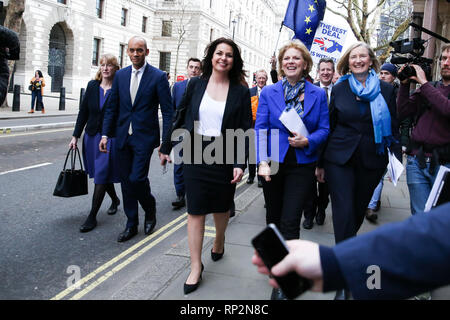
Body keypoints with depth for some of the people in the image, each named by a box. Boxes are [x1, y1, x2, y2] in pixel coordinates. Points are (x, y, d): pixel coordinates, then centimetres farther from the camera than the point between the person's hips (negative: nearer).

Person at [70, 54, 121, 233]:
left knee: (101, 177, -3)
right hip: (92, 136, 5)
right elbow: (83, 112, 9)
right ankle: (115, 200, 41)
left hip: (110, 138, -5)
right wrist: (76, 136, 7)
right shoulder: (92, 86, 5)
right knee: (101, 174, 15)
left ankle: (92, 217, 5)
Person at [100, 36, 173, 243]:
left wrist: (166, 142, -12)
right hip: (123, 136, 5)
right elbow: (112, 107, 12)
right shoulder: (120, 75, 8)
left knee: (137, 178, -11)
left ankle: (150, 208, 21)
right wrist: (105, 134, 5)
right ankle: (131, 224, 22)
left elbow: (167, 111, -6)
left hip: (145, 137, -5)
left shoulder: (158, 77, -5)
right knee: (126, 180, 9)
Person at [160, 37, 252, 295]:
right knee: (196, 210, 2)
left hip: (224, 157, 0)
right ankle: (196, 267, 12)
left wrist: (240, 163, -12)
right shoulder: (196, 85, 2)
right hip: (195, 155, 1)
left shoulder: (240, 92, -2)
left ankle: (219, 240, 47)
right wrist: (167, 147, 9)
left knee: (221, 206, 16)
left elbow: (246, 129, -4)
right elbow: (181, 118, 7)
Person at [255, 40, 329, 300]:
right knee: (273, 217, 15)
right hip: (274, 163, 2)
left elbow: (324, 129, 4)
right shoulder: (269, 93, 2)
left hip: (302, 164, -1)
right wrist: (263, 161, -17)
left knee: (290, 222, -5)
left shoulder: (318, 94, 2)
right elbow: (260, 129, -4)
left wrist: (308, 141, -18)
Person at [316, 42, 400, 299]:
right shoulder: (339, 89, 5)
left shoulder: (386, 90, 5)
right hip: (340, 159, -1)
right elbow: (330, 126, 6)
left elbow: (393, 127, 6)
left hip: (371, 161, 1)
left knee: (359, 209, 13)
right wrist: (321, 162, 6)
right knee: (343, 212, -7)